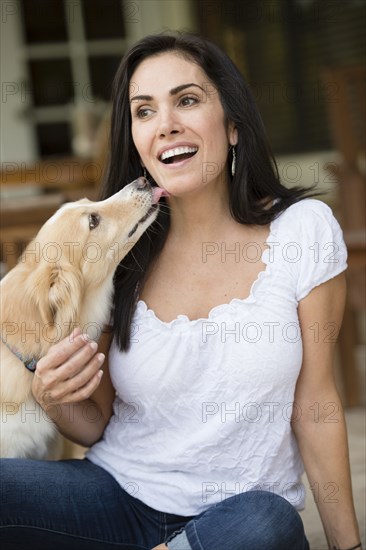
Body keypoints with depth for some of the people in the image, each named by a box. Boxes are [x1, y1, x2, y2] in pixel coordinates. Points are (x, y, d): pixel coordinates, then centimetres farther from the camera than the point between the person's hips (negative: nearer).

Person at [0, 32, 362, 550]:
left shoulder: (304, 230, -7)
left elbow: (315, 405, -1)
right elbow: (96, 426, 4)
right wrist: (57, 401, -18)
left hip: (245, 507, -1)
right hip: (119, 495, 1)